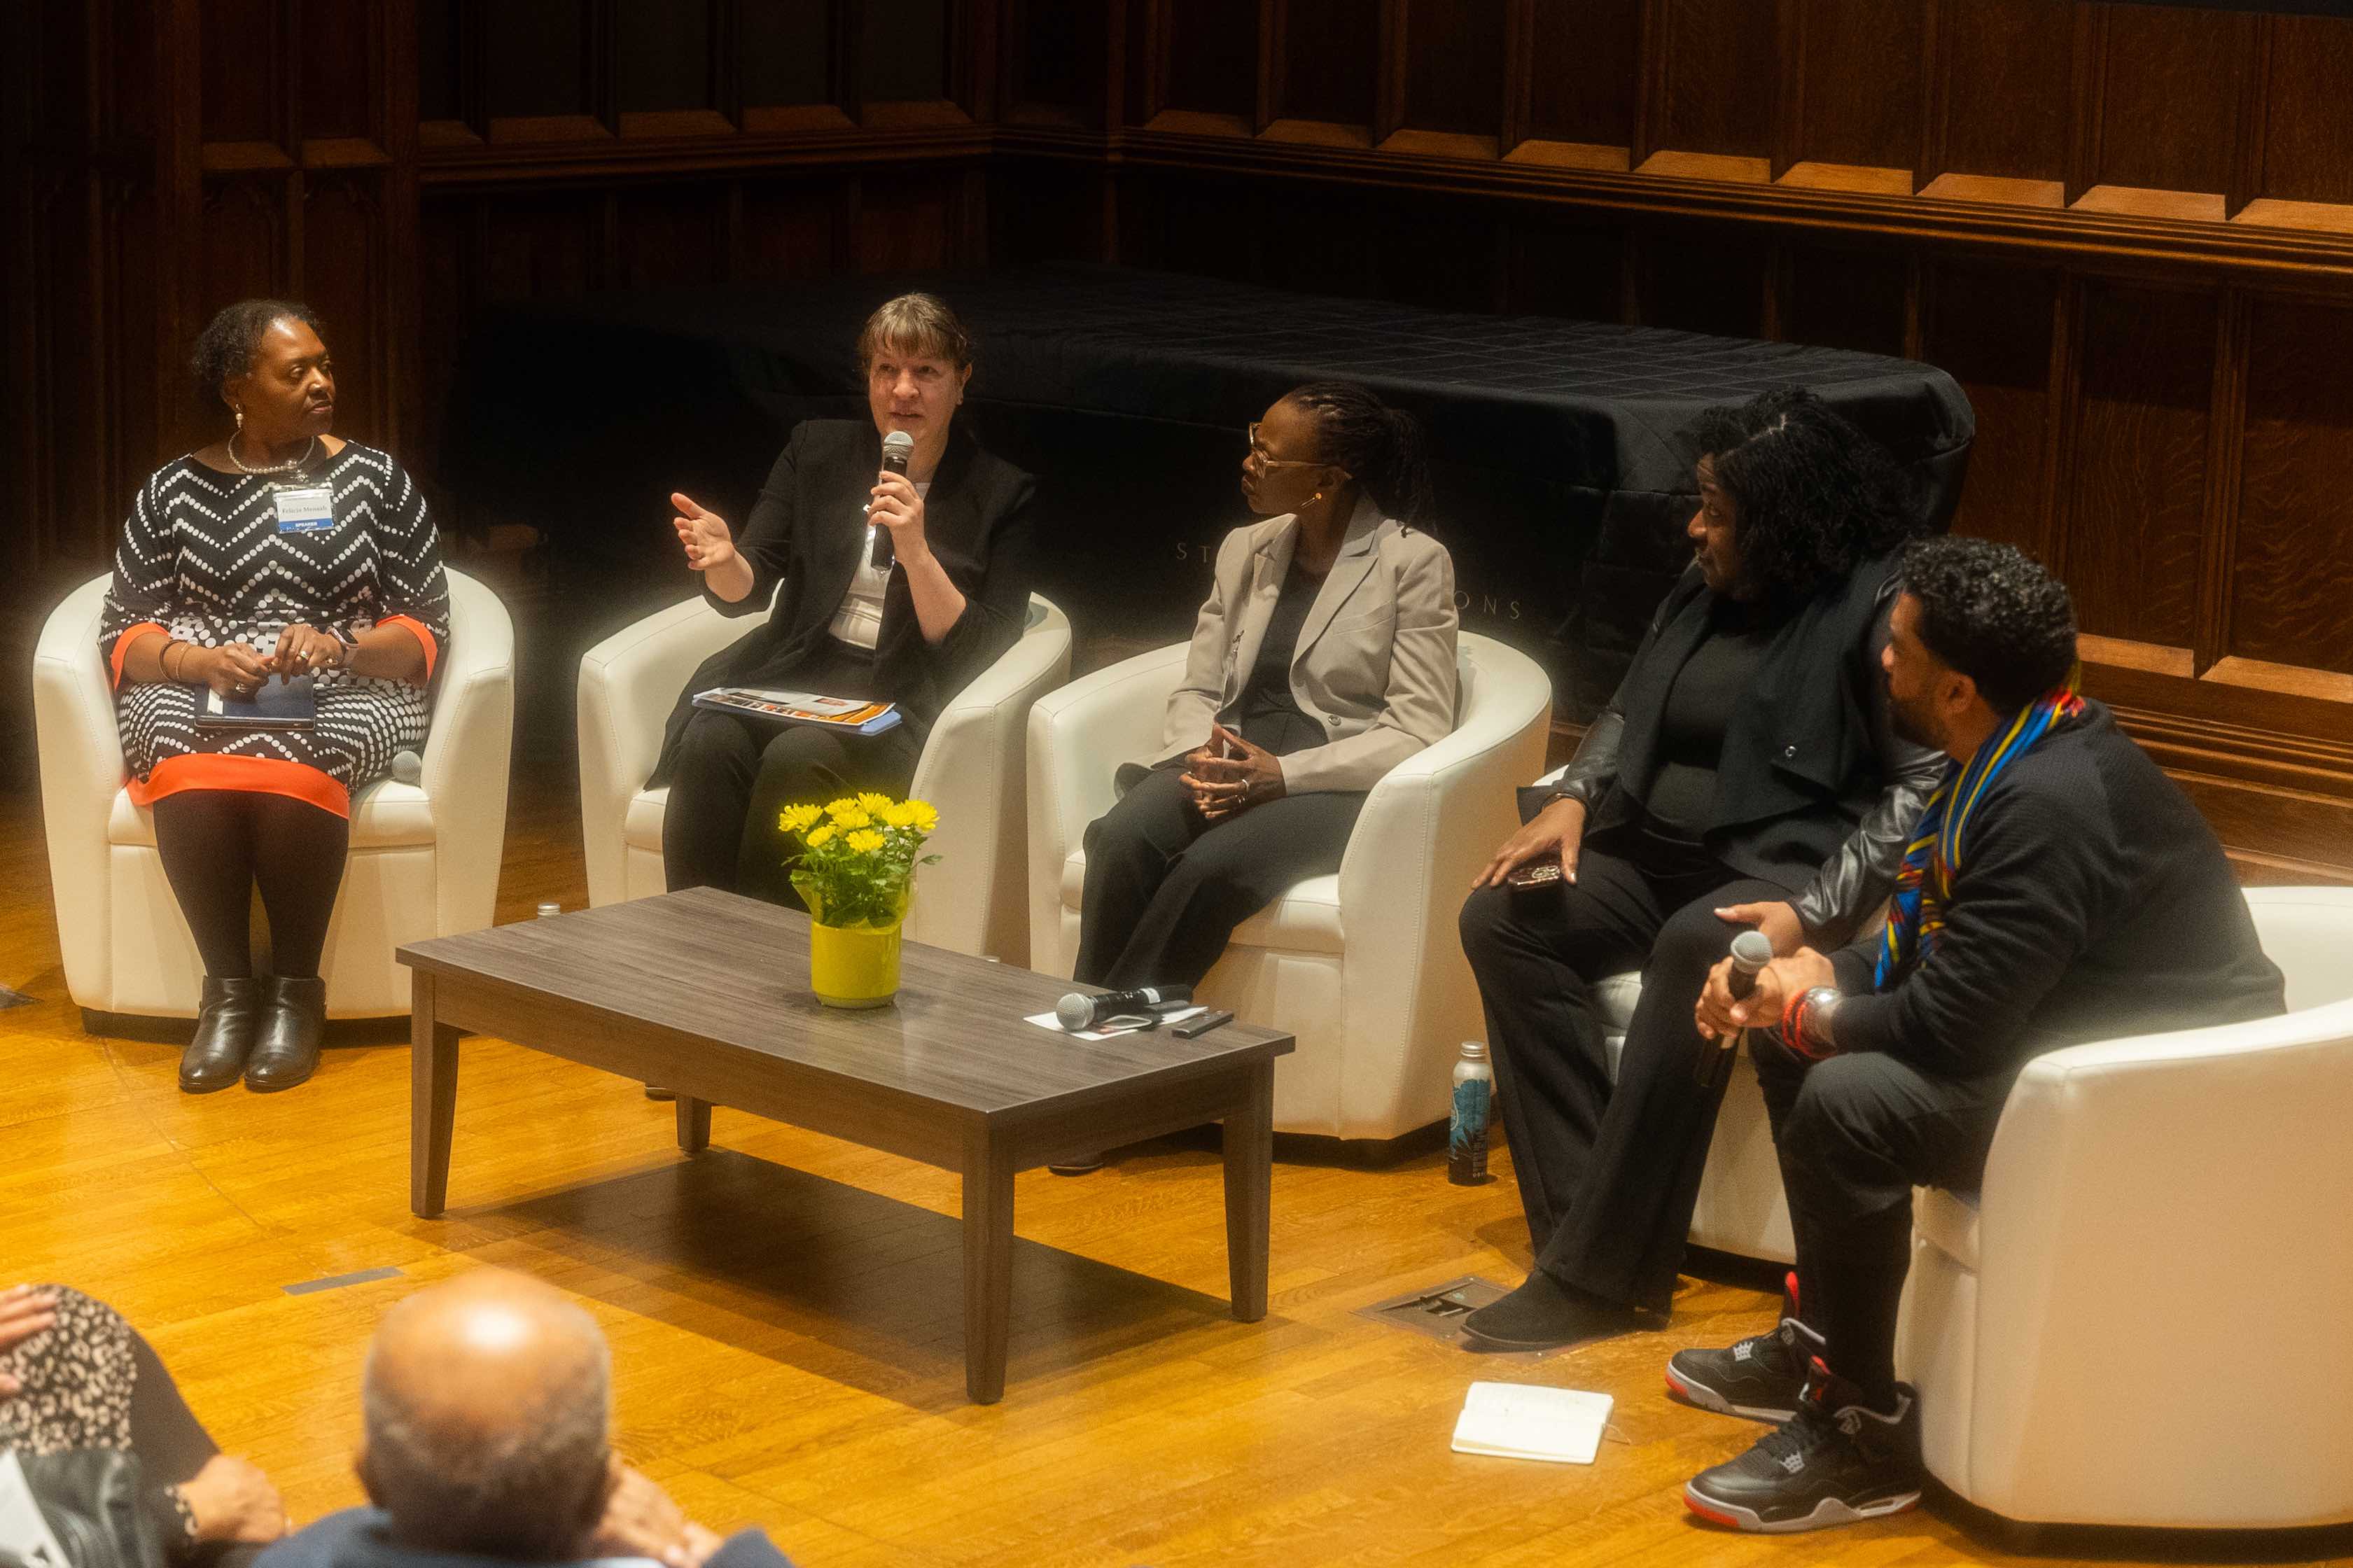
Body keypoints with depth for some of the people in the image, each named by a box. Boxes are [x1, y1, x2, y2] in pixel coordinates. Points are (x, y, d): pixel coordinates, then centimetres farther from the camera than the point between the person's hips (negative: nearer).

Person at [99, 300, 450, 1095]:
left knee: (292, 764, -37)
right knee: (191, 768, -35)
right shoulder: (174, 490, 11)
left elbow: (424, 631, 5)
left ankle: (296, 990, -22)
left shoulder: (376, 480, 9)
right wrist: (200, 660, -16)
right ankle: (228, 988, -22)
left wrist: (342, 647, -15)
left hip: (340, 700, -1)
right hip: (198, 692, 1)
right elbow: (125, 634, 6)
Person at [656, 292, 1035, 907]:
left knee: (795, 760, -33)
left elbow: (977, 650, -3)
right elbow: (747, 591, 7)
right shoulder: (817, 448, 12)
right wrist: (724, 561, -17)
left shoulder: (1001, 493, 3)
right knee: (710, 744, -29)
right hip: (791, 670, 3)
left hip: (901, 700, -3)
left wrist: (917, 555, -17)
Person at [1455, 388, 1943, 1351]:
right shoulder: (1705, 586, 13)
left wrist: (1812, 911, -26)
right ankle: (1579, 1223, -22)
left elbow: (1920, 783, -16)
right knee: (1502, 919, -17)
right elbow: (1630, 710, 23)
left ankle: (1601, 1274, -33)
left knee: (1694, 948, -38)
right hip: (1658, 851, 8)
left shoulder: (1880, 604, -10)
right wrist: (1572, 798, 2)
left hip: (1786, 865, -8)